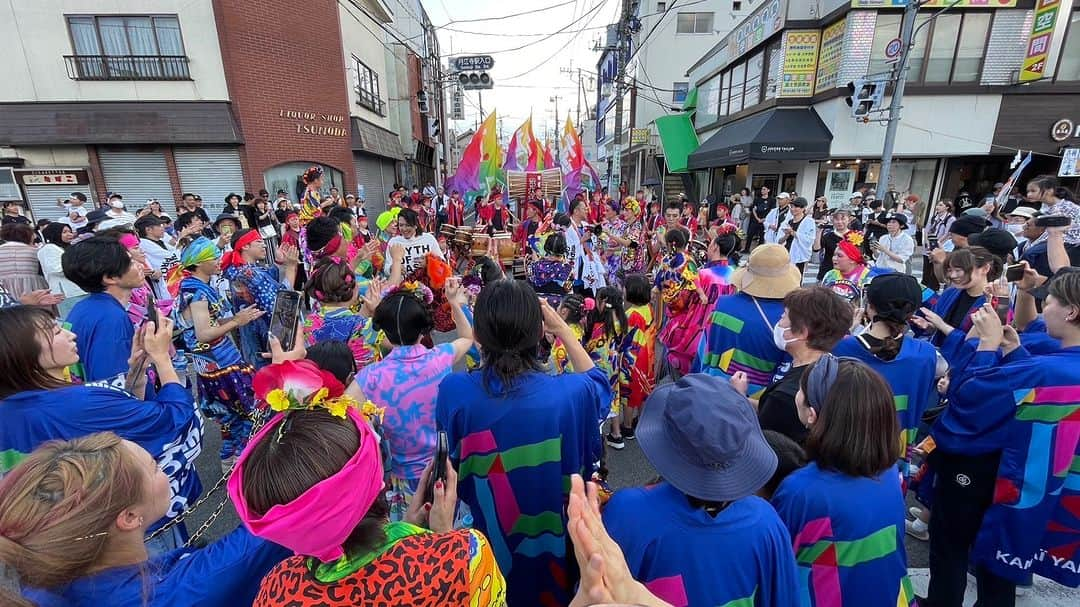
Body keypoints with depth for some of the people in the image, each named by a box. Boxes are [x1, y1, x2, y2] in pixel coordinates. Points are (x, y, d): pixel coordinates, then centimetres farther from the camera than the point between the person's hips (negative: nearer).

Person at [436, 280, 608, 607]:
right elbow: (598, 380, -1)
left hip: (487, 542, 1)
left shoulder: (453, 392, -27)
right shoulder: (570, 393, -27)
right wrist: (563, 329, -2)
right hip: (554, 541, 0)